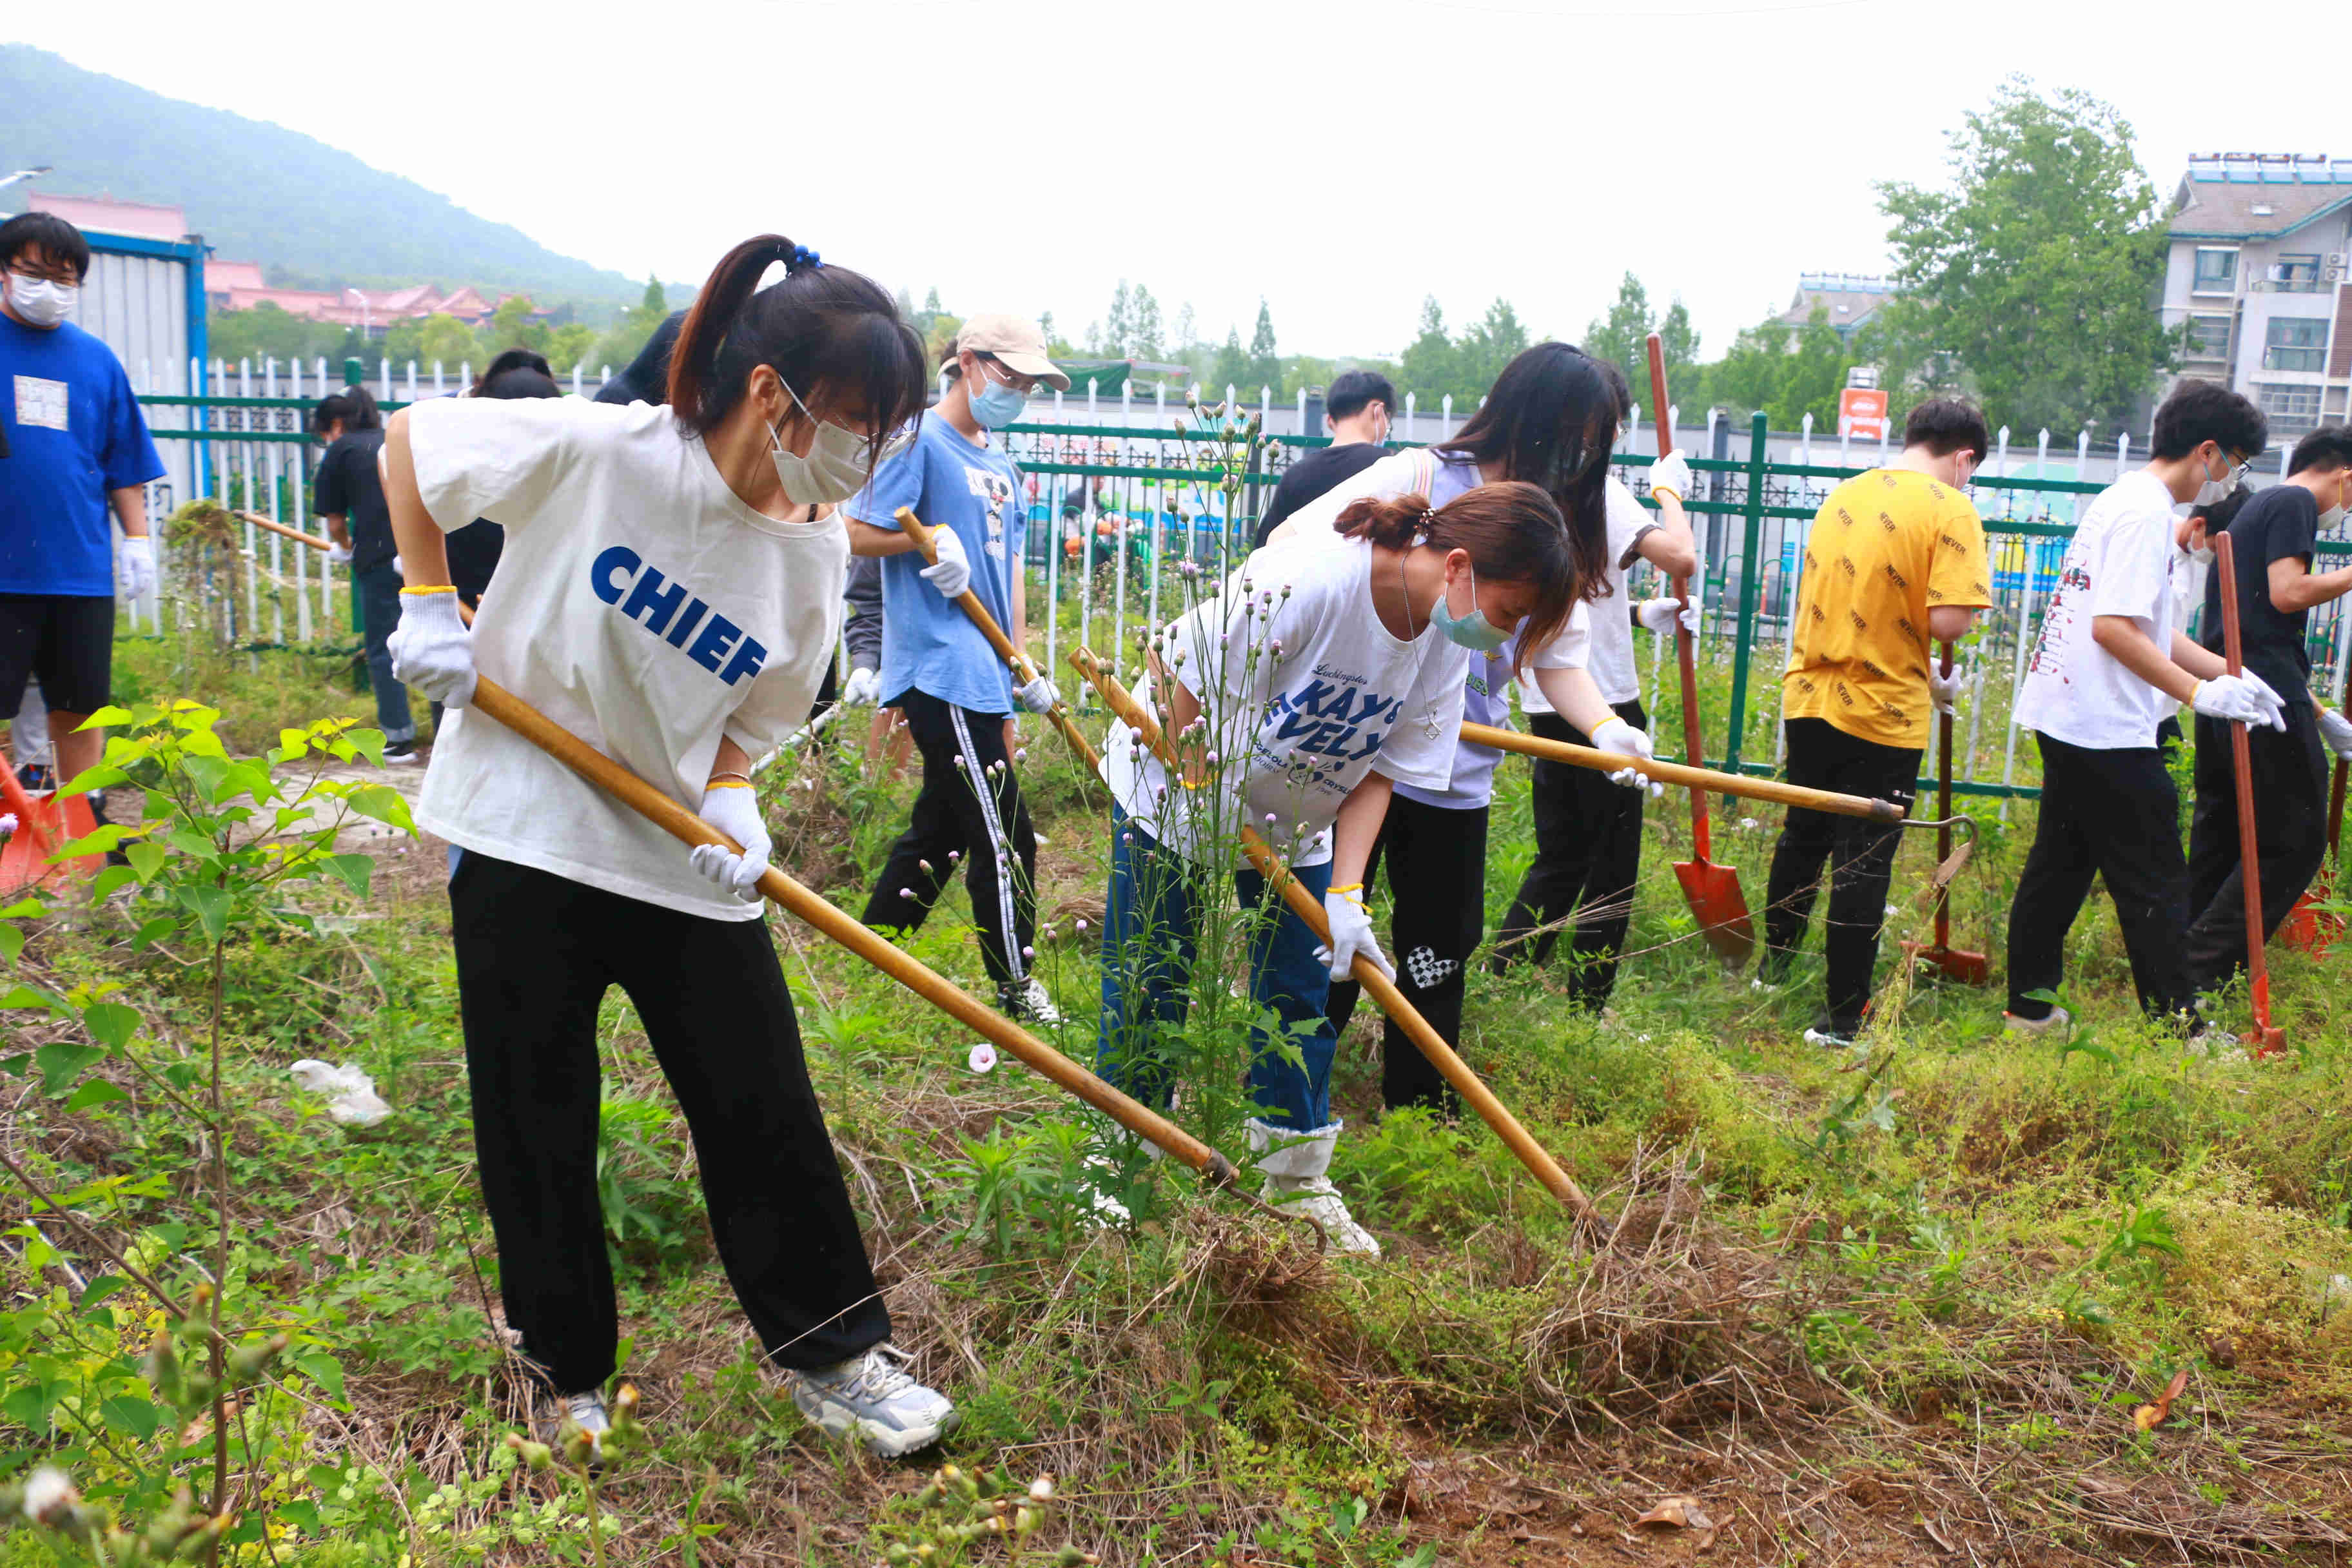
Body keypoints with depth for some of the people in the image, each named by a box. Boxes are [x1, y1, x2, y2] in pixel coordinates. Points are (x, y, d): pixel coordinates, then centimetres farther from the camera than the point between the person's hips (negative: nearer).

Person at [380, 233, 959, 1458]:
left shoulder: (814, 554, -6)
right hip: (525, 831, -3)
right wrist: (429, 604, -7)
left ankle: (827, 1352, 21)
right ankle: (568, 1368, 30)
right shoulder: (599, 451, -19)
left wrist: (730, 800, -12)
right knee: (537, 1119, 9)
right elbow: (408, 439, -4)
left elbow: (754, 713, 6)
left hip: (684, 858, 3)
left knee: (766, 1112, 4)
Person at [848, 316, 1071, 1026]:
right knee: (1005, 838, -5)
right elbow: (857, 533, -11)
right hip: (940, 668, -9)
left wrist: (1024, 663, 14)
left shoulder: (1000, 465, 19)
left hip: (983, 673, 9)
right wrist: (934, 536, -19)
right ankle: (1016, 991, 9)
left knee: (942, 824, 16)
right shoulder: (920, 441, -7)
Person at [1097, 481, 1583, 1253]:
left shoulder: (1449, 640, -12)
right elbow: (1178, 668, -26)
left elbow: (1383, 768, -8)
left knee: (1300, 996, 8)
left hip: (1296, 826, 6)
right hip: (1172, 791, -6)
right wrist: (1201, 800, -20)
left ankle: (1298, 1182, 23)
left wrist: (1346, 893, -17)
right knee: (1147, 988, 2)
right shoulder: (1307, 581, -34)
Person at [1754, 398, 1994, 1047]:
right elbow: (1947, 620, -22)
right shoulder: (1950, 511, -12)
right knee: (1863, 866, 2)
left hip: (1811, 700, 6)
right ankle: (1839, 1021, 9)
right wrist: (1977, 581, 1)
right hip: (1883, 715, -6)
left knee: (1802, 835, 24)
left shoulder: (1844, 496, 8)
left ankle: (1773, 966, 39)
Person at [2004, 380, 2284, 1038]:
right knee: (2154, 883, -2)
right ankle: (2177, 1026, 6)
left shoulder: (2125, 501, 17)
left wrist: (2227, 672, 12)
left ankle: (2029, 1007, 21)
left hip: (2064, 719, 11)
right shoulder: (2145, 513, -15)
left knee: (2061, 861, 15)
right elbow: (2114, 627, -24)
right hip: (2108, 732, -10)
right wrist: (2201, 691, -21)